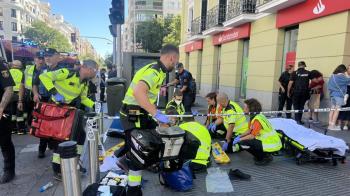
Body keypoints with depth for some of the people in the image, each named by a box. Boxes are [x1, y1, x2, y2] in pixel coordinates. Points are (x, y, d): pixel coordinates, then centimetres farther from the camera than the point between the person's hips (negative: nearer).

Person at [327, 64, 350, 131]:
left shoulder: (333, 76, 11)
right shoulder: (341, 77, -11)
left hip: (332, 94, 7)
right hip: (339, 95, -7)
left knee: (332, 109, 8)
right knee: (337, 110, -4)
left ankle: (330, 124, 9)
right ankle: (332, 125, -5)